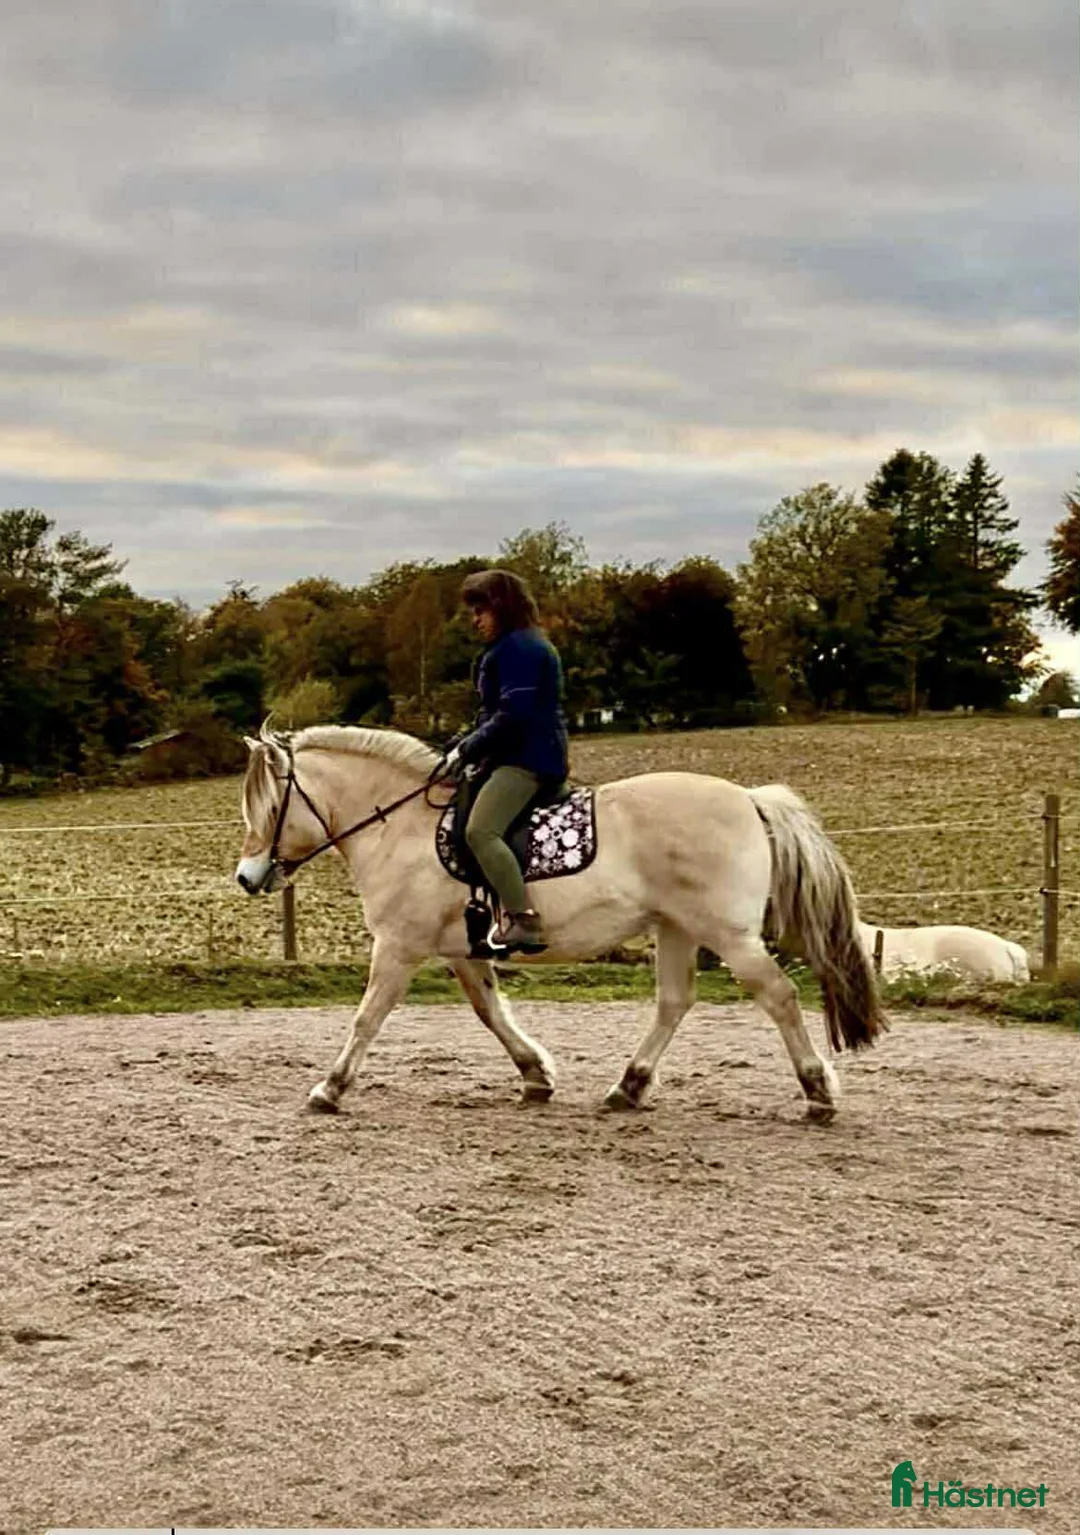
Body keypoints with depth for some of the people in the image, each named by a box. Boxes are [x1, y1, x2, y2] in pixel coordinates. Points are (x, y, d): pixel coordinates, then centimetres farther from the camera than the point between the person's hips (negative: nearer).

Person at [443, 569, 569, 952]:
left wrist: (467, 749, -15)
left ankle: (524, 921, -32)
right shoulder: (529, 645, 22)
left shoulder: (516, 648, -12)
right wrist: (473, 749, 19)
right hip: (535, 757, 12)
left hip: (526, 759, -12)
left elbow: (513, 716, -22)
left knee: (480, 831, -26)